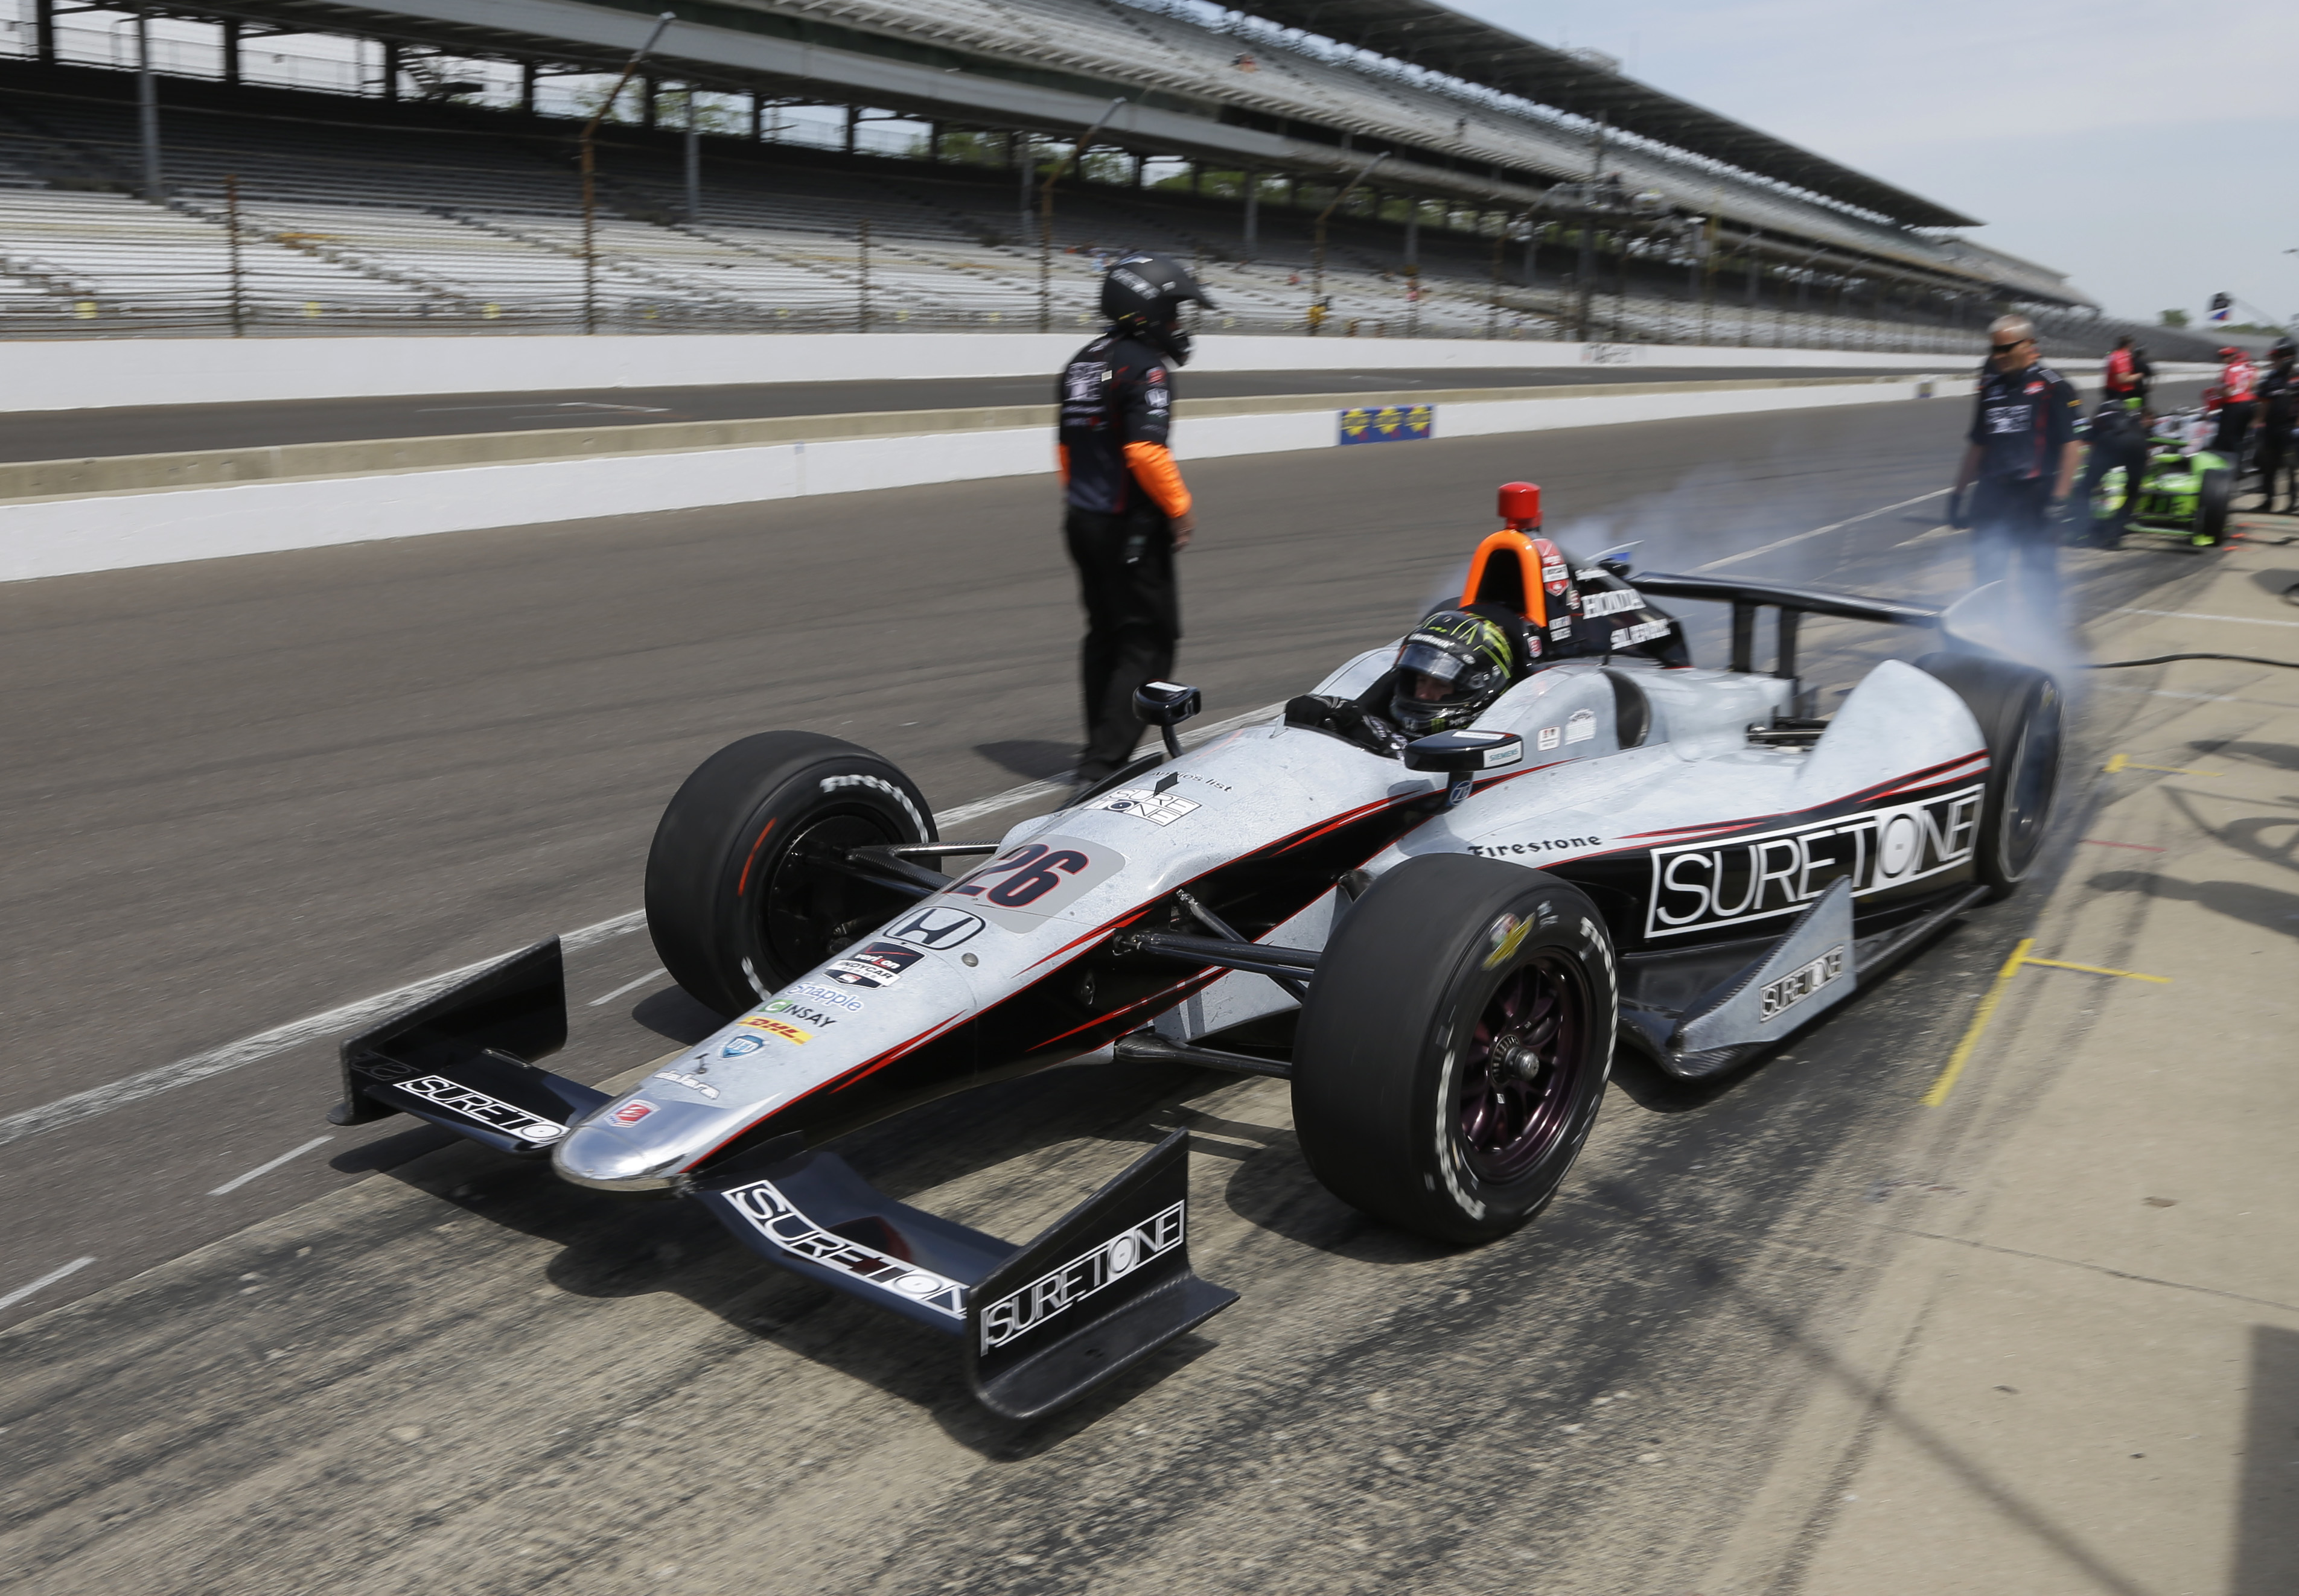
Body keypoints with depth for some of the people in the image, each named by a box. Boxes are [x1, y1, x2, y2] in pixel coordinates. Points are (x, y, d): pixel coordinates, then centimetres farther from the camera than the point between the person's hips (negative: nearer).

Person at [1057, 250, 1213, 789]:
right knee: (1148, 642, -2)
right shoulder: (1146, 367, -16)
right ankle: (1104, 762, -8)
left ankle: (1101, 752, 27)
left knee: (1105, 635, 19)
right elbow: (1146, 450, -26)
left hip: (1082, 520, 9)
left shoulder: (1083, 361, 12)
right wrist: (1180, 508, -15)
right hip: (1129, 527, -9)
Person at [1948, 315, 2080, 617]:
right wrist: (1959, 493, 16)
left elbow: (2069, 445, -8)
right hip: (1992, 493, 5)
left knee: (2037, 577, 2)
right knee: (1986, 573, 3)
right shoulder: (1991, 386, 13)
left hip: (2035, 496, -5)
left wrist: (2059, 498, -15)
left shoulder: (2053, 387, -4)